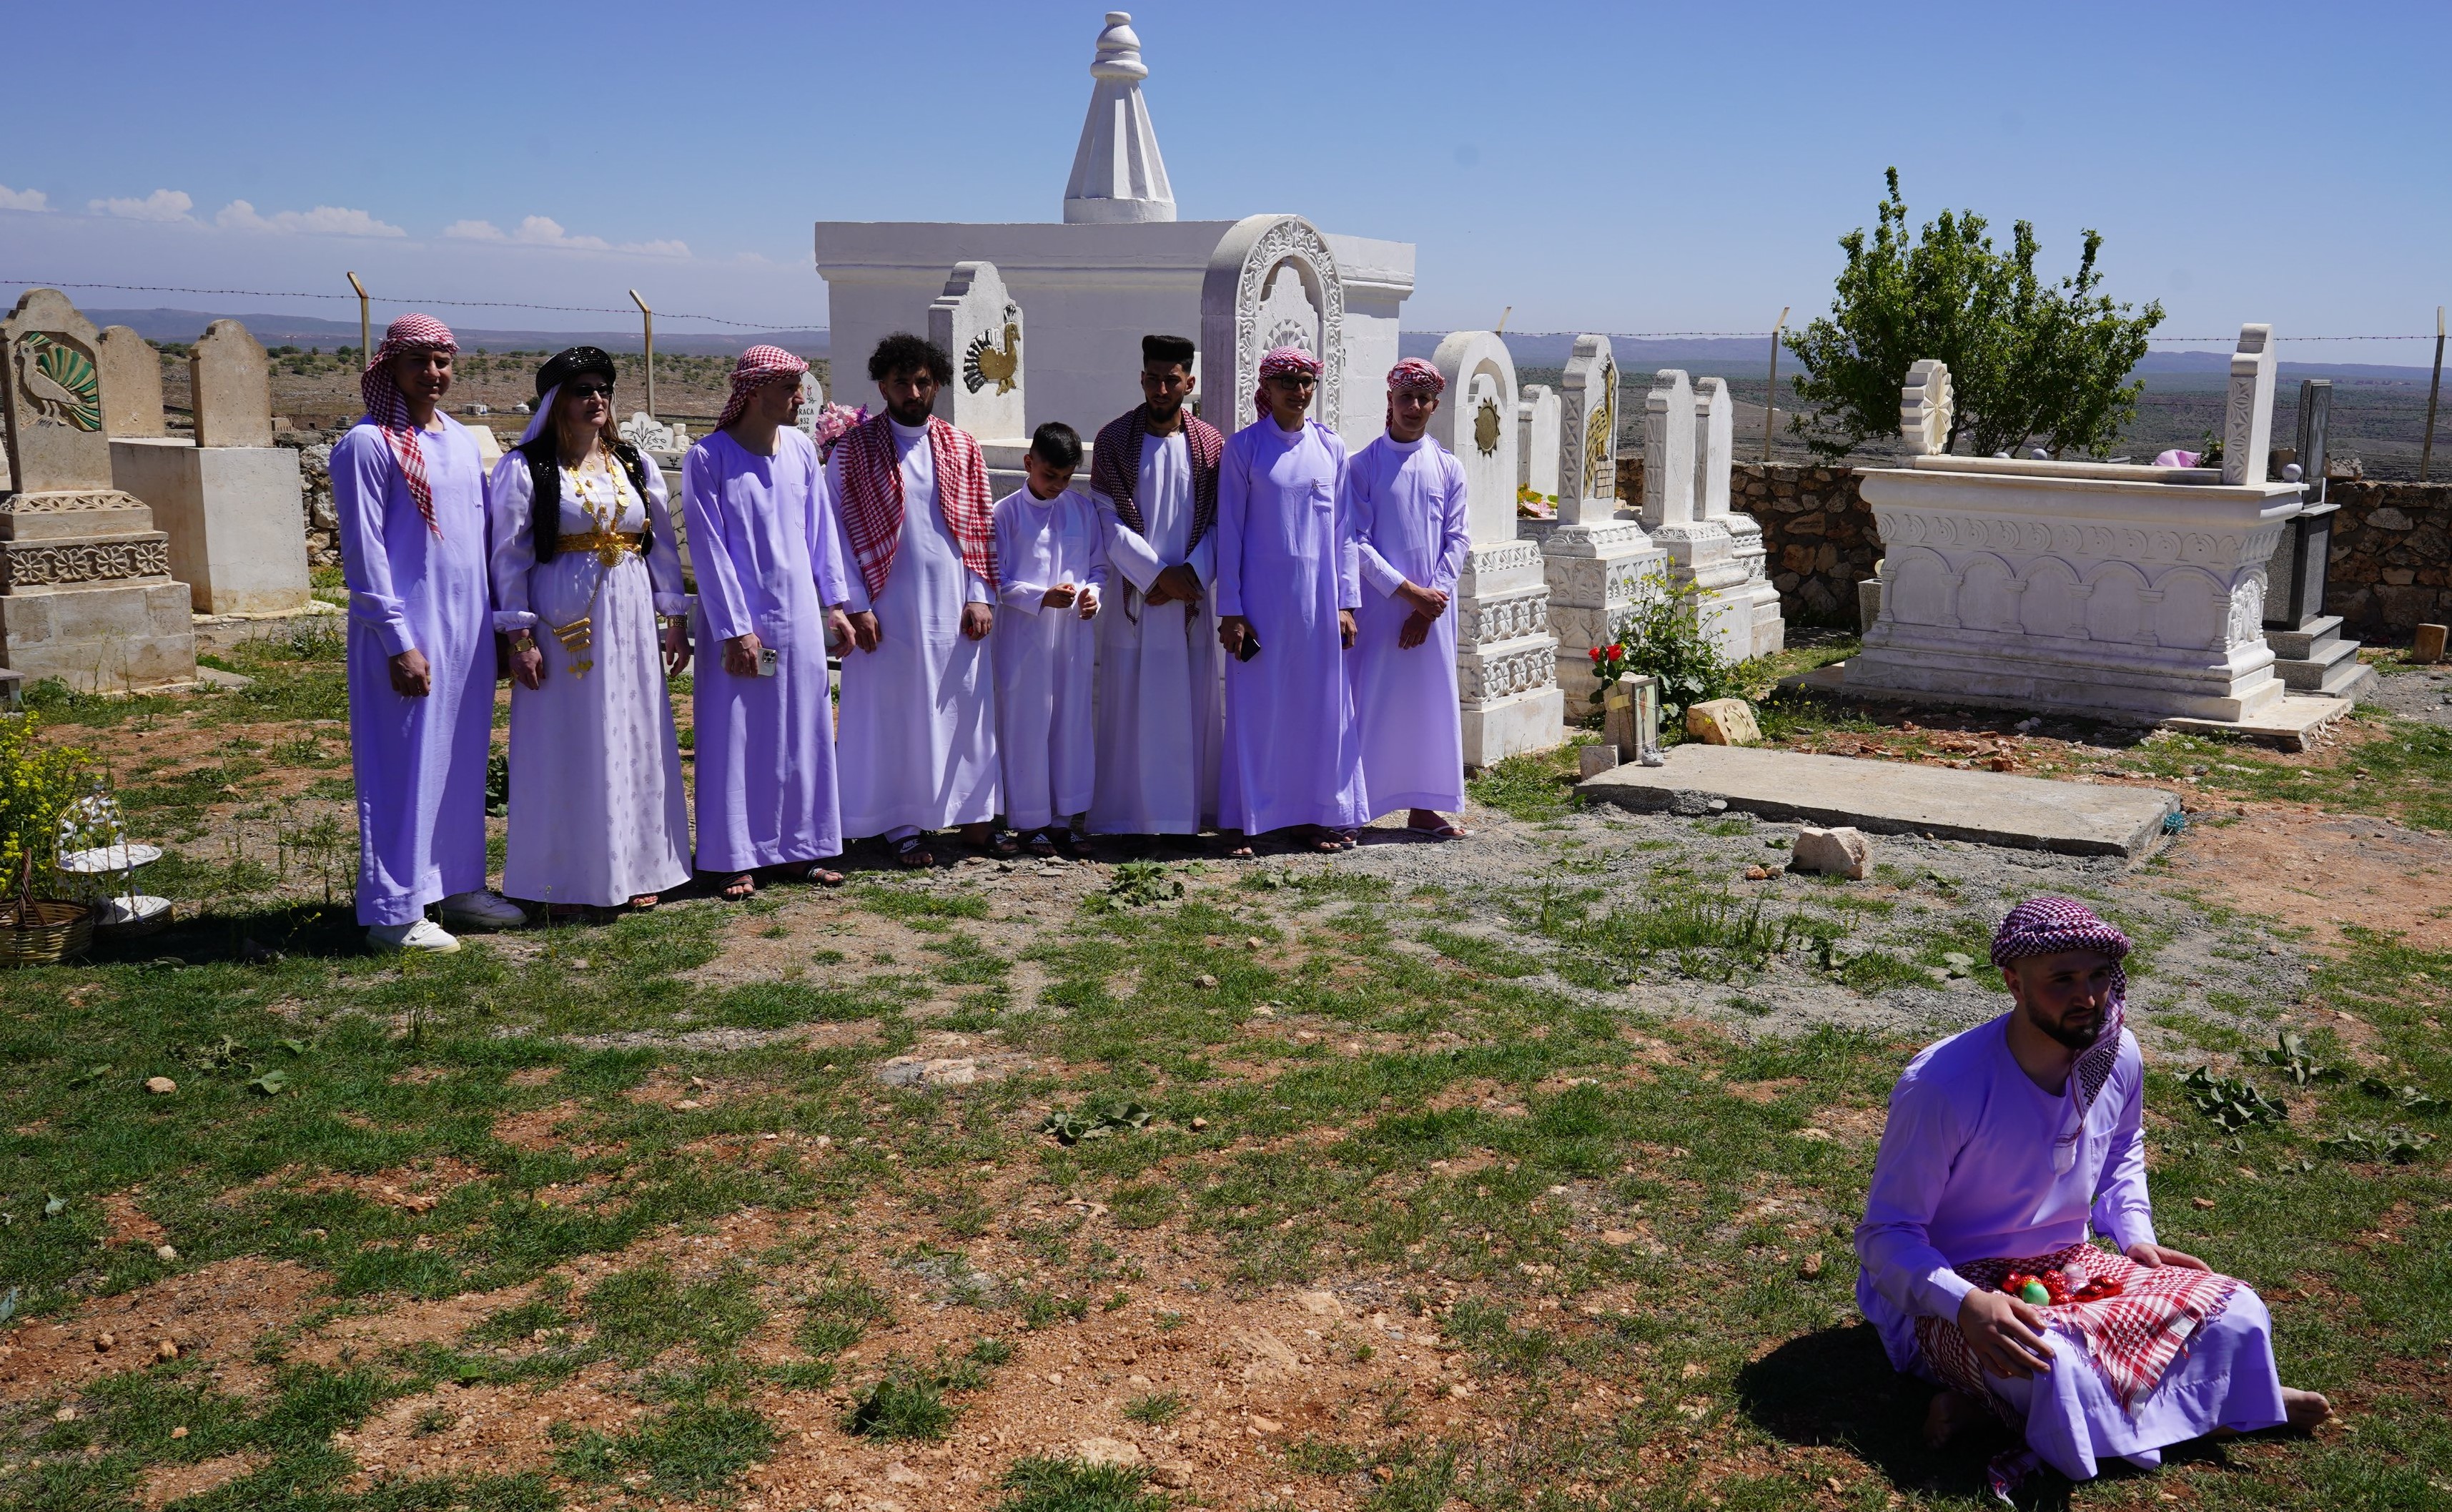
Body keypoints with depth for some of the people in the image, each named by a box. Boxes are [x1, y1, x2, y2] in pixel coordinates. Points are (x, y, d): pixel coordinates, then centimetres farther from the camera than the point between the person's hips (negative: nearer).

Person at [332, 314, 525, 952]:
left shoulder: (460, 438, 12)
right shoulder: (368, 444, -9)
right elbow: (363, 552, -13)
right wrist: (399, 641, -17)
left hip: (467, 627, 7)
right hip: (407, 629, -7)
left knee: (463, 759, 13)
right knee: (405, 763, -1)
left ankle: (459, 886, 25)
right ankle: (394, 911, 7)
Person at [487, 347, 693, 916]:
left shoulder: (635, 465, 11)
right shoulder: (524, 468, -2)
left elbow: (663, 544, 12)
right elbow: (509, 557, -4)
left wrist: (675, 619, 7)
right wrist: (520, 637, -10)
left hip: (630, 620, 4)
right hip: (563, 624, -4)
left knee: (636, 740, 7)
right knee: (564, 748, -1)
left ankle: (636, 868, 17)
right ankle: (565, 881, 8)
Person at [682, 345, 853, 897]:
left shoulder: (801, 450, 3)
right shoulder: (708, 458, -11)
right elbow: (708, 548, -11)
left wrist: (833, 603, 10)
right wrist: (734, 629, -13)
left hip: (798, 614, 5)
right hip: (738, 616, -5)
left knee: (802, 732, 10)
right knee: (735, 736, 2)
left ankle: (796, 848, 21)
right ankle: (738, 858, 12)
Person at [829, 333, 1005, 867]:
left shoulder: (962, 449, 7)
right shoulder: (853, 450, -2)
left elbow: (982, 527, 8)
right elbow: (836, 530, -4)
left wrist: (981, 596, -1)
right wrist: (856, 606, -10)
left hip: (954, 607, 3)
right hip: (889, 608, -3)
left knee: (966, 707, 7)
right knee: (894, 714, 4)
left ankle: (974, 816, 18)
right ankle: (903, 826, 15)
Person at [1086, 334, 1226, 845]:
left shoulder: (1210, 445, 5)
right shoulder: (1114, 440, -1)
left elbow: (1219, 524, 3)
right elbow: (1109, 520, -6)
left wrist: (1191, 574, -13)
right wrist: (1158, 574, -13)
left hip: (1190, 598, 2)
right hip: (1132, 593, -2)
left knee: (1191, 702, 5)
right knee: (1129, 702, 0)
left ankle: (1190, 809, 14)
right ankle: (1126, 811, 7)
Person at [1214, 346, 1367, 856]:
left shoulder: (1331, 447, 7)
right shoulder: (1244, 447, -1)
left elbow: (1343, 530, 9)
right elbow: (1229, 530, -2)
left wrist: (1346, 602, 4)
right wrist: (1230, 610, -6)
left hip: (1318, 595, 3)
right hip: (1262, 595, -3)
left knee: (1323, 704, 6)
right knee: (1255, 706, 0)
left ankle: (1323, 816, 16)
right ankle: (1247, 822, 7)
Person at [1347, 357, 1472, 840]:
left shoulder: (1448, 468, 7)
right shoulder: (1364, 465, -2)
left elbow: (1457, 539, 4)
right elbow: (1357, 542, -7)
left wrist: (1431, 604, -7)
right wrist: (1407, 590, -14)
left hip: (1433, 607, 3)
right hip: (1378, 602, -3)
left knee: (1431, 700, 6)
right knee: (1369, 701, -3)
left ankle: (1423, 807, 15)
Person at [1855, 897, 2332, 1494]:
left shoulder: (2117, 1056, -4)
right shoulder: (1940, 1086, -25)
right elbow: (1887, 1235, -19)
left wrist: (2135, 1237, 3)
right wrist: (1967, 1304, -36)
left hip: (2068, 1266, 8)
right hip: (1950, 1294, -8)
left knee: (2237, 1316, -10)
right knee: (2054, 1370, -39)